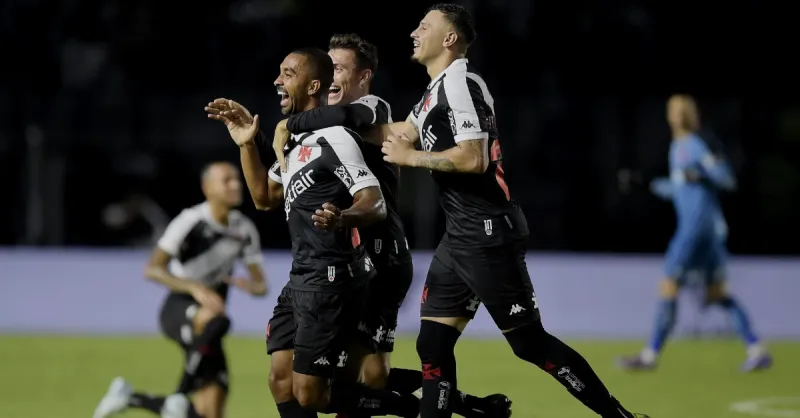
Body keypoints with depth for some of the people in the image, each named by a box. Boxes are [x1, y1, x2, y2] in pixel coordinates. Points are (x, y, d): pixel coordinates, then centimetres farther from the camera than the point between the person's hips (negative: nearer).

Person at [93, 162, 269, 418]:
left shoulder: (245, 230, 6)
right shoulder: (191, 222, -12)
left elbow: (261, 285, 11)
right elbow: (152, 270, -16)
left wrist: (253, 286, -14)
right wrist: (195, 288, -30)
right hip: (179, 309, -6)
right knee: (216, 319, -43)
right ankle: (179, 396, -32)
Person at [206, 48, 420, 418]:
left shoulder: (334, 137, -14)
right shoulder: (297, 141, 16)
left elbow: (375, 204, -23)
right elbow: (264, 198, 25)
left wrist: (341, 218, -45)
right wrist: (246, 144, 14)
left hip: (330, 280, -10)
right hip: (302, 279, 10)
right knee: (281, 382, 6)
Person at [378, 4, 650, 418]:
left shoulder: (459, 81, -15)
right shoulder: (438, 87, 17)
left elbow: (473, 159, -24)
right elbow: (401, 134, 27)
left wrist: (410, 158, -14)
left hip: (486, 236, -10)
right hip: (461, 237, 10)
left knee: (529, 342, -6)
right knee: (433, 345, 6)